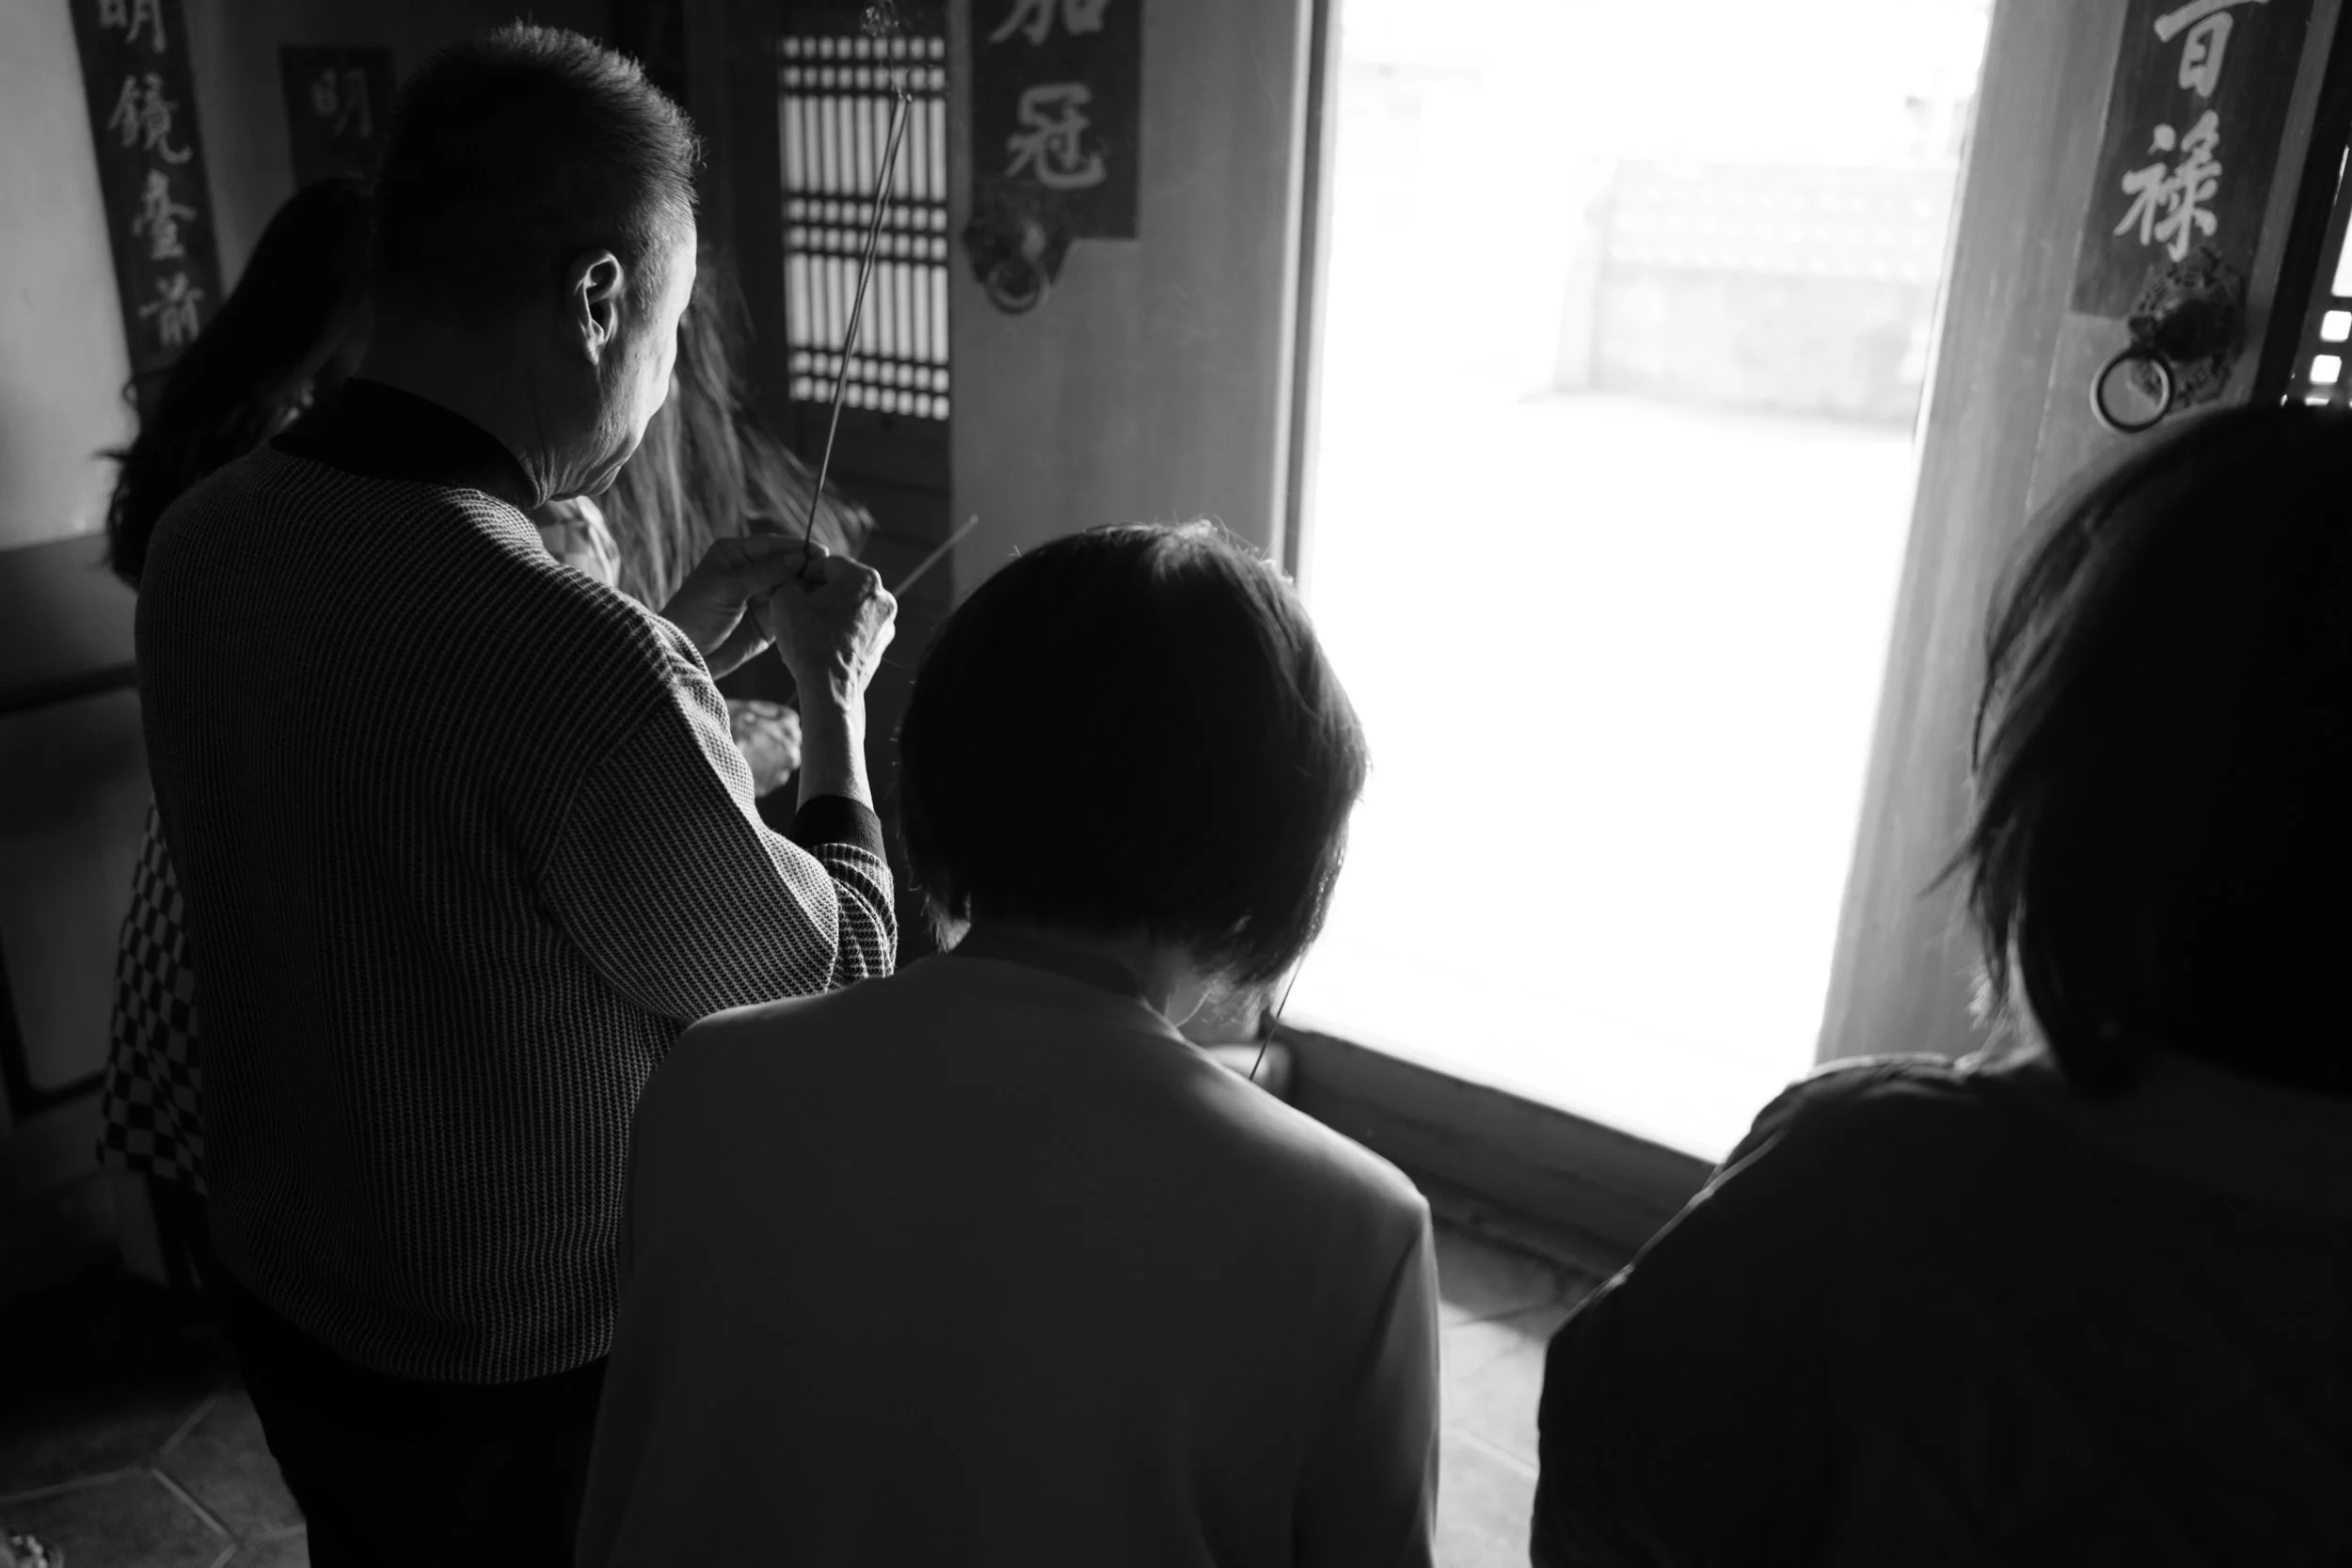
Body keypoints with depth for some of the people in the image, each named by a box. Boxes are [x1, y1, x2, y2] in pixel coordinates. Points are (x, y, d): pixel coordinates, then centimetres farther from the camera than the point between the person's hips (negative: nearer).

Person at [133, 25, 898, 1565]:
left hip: (285, 1292, 7)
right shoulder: (571, 660, -35)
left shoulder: (203, 539, -10)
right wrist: (836, 693, -5)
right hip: (529, 1373, -6)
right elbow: (837, 971, -18)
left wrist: (682, 643, 6)